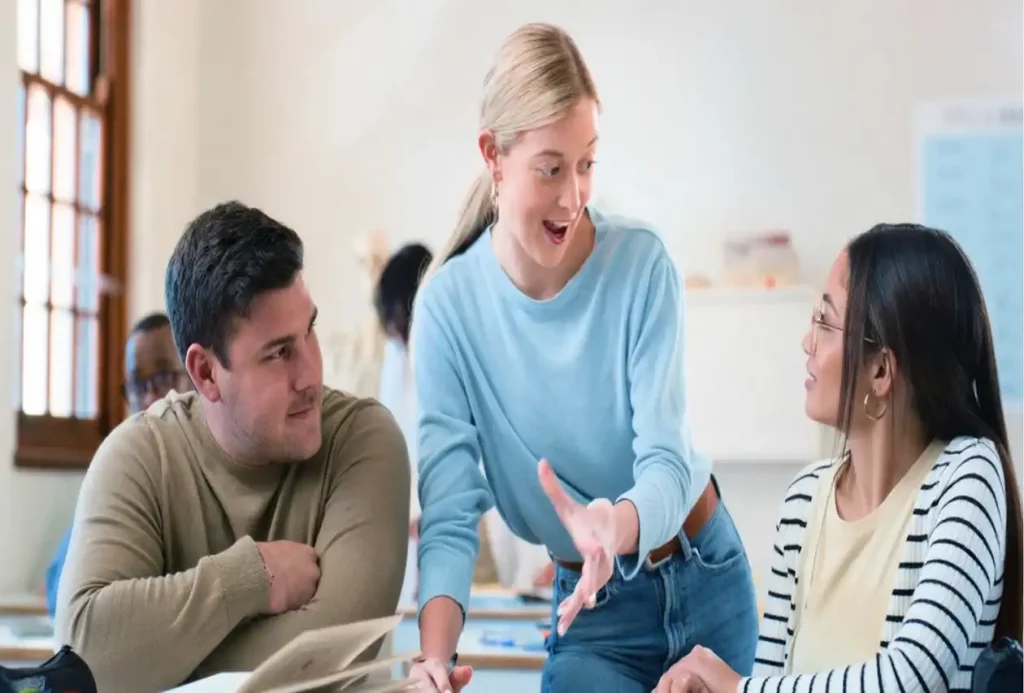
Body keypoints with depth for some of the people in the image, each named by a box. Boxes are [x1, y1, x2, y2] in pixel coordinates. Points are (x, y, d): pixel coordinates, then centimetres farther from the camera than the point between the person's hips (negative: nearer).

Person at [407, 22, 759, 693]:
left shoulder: (642, 263, -17)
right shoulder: (450, 304, -16)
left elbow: (667, 458, -22)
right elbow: (449, 515, -18)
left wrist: (617, 525, -45)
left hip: (706, 581, 0)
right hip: (592, 606, 0)